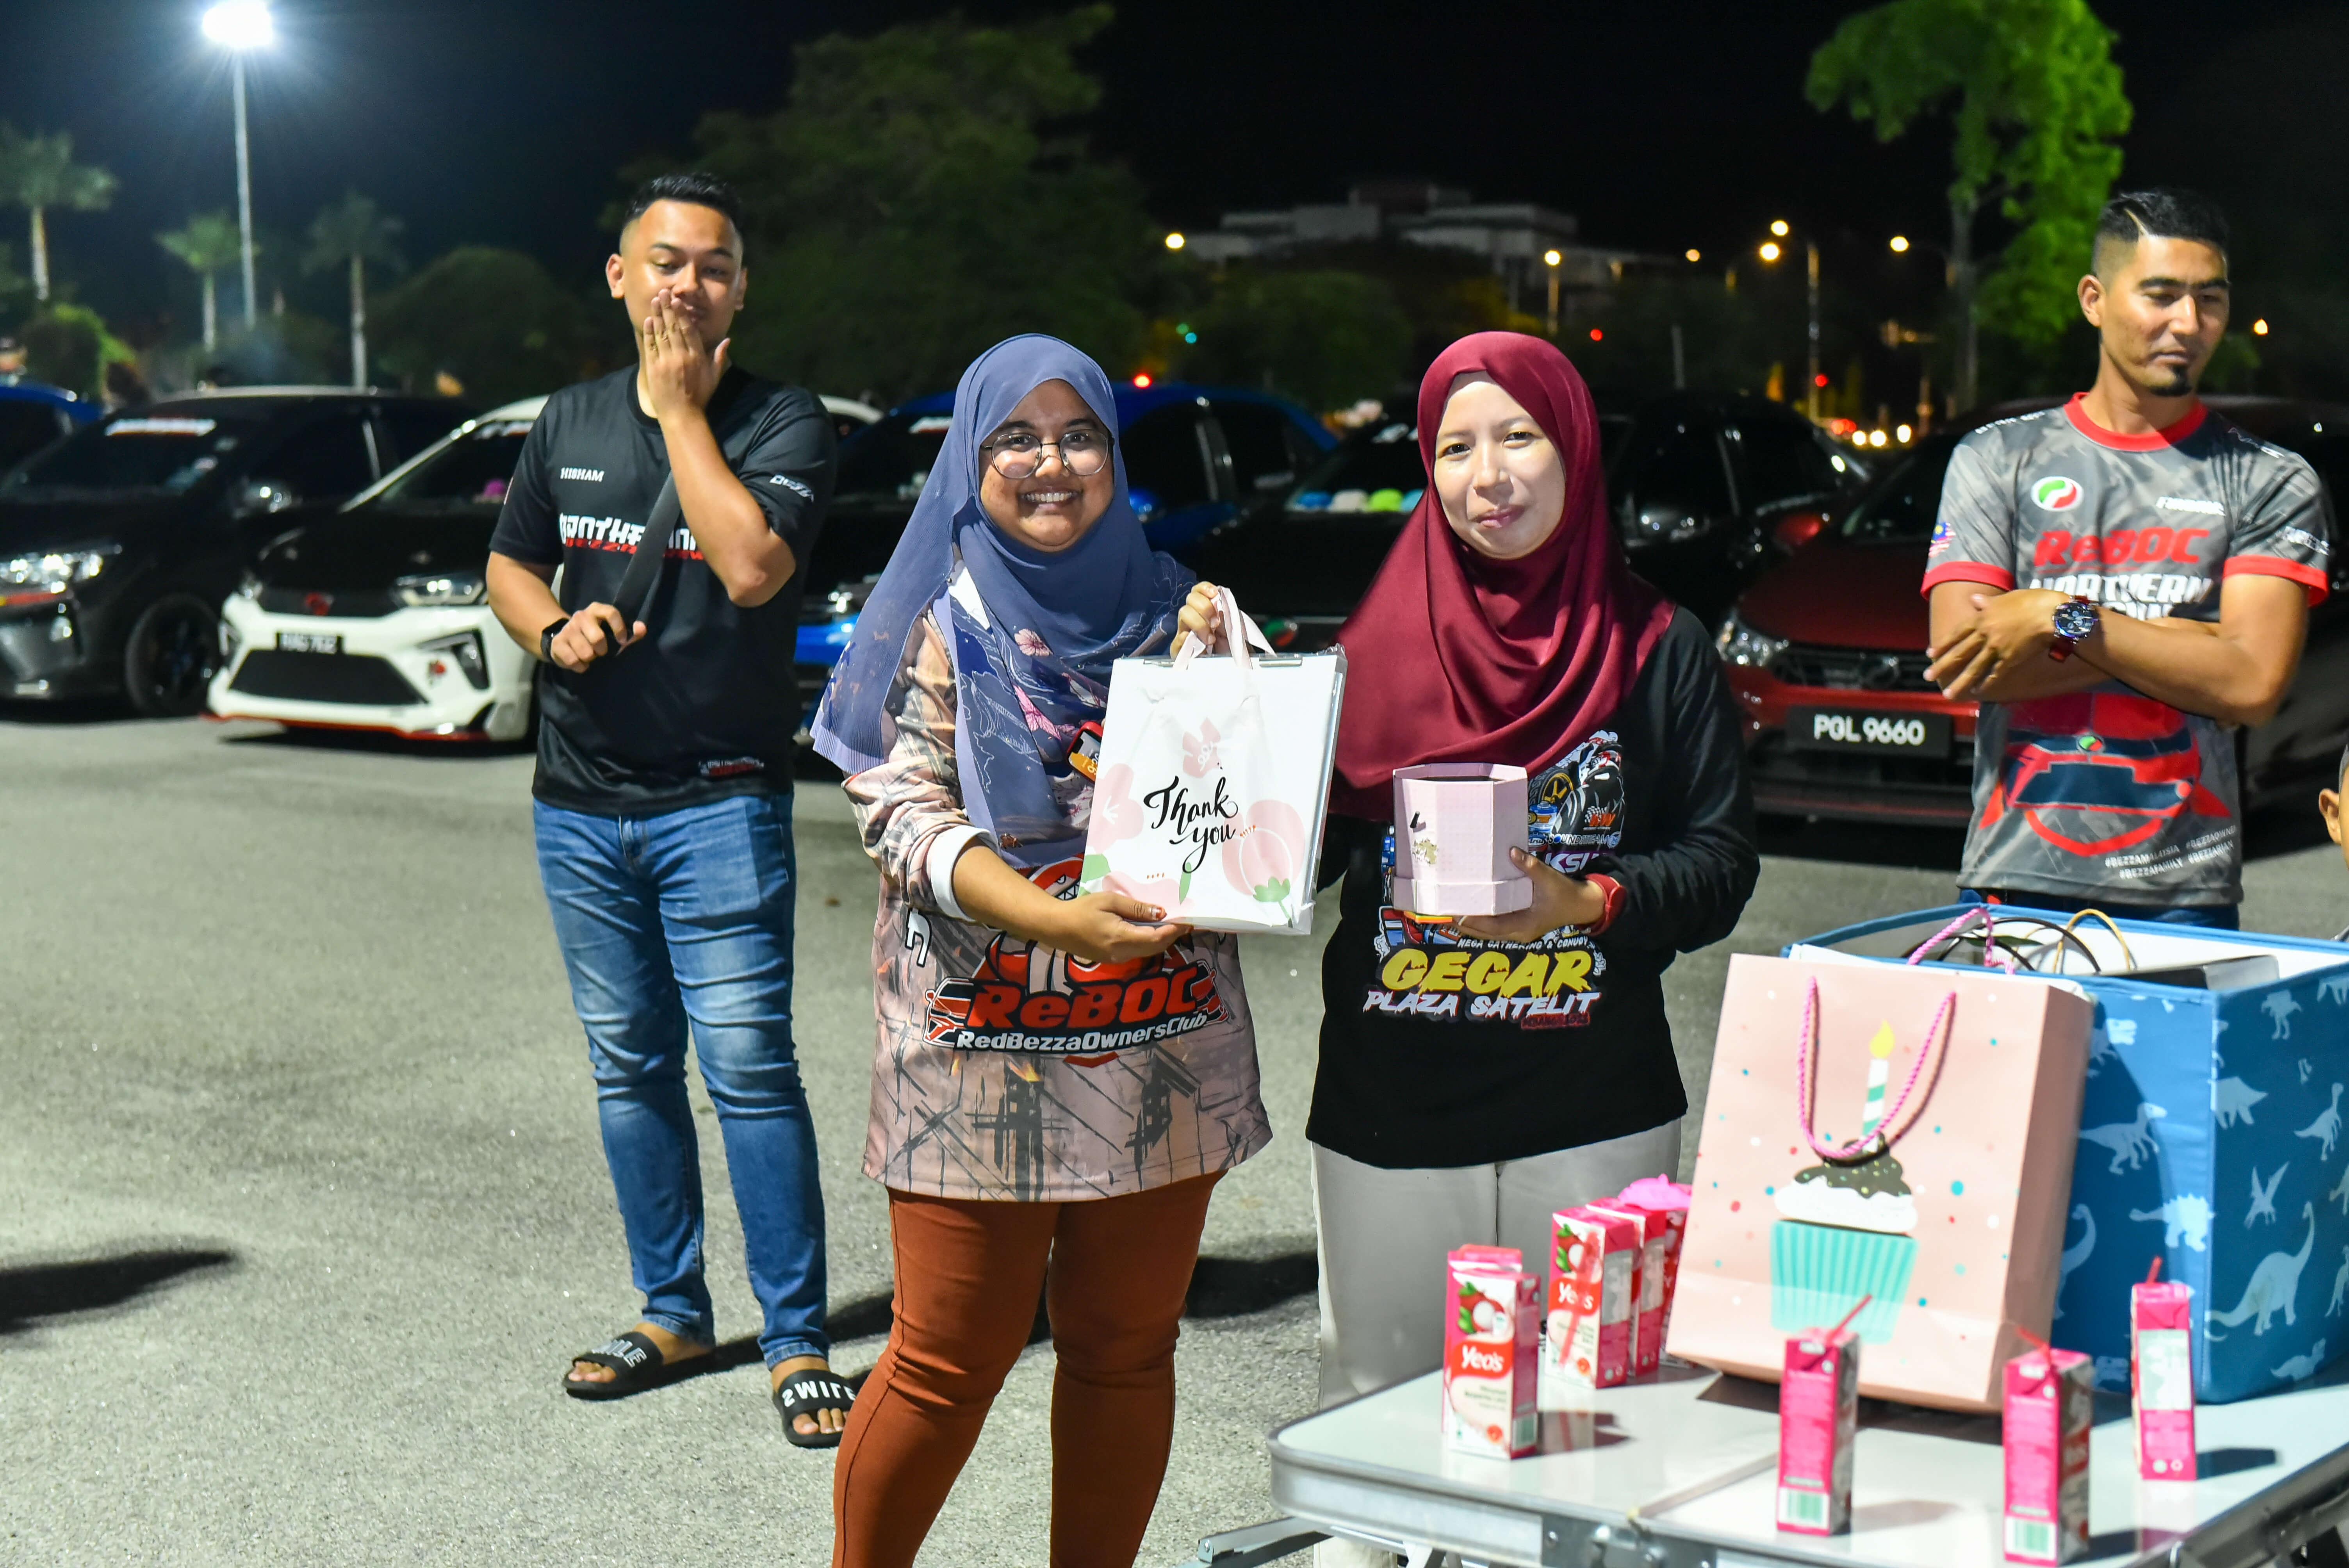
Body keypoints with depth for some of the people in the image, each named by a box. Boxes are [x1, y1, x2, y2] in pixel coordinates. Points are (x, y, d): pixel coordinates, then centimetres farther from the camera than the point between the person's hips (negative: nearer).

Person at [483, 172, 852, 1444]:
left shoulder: (781, 422, -5)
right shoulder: (571, 422, 10)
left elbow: (749, 567, -21)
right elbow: (509, 565, 19)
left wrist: (683, 404, -13)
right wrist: (554, 629, -4)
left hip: (719, 801, -5)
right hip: (579, 803, 5)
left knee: (748, 1064, -9)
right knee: (629, 1066, 12)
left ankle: (797, 1341, -1)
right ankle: (673, 1315, 24)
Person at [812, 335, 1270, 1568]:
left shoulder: (1164, 606, 10)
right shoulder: (940, 620, 1)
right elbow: (901, 812, -9)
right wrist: (1051, 917, -24)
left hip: (1157, 1043, 3)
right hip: (983, 1050, -3)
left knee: (1127, 1346, 10)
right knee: (952, 1359, -1)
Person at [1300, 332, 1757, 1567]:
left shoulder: (1658, 650, 3)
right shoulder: (1384, 641, 7)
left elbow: (1721, 858, 0)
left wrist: (1591, 901, -16)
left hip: (1592, 1119, -1)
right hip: (1391, 1108, 1)